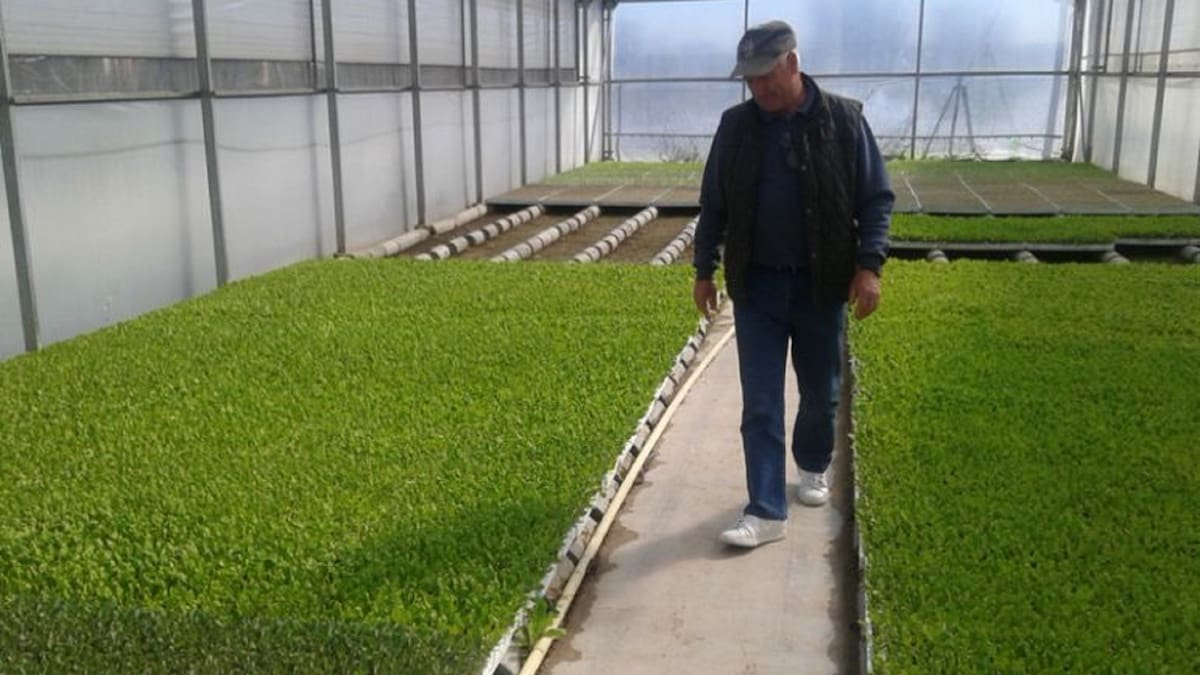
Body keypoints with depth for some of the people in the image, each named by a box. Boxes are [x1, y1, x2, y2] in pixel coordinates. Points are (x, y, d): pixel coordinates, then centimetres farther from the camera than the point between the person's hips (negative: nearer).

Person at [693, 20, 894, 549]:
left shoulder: (844, 120, -5)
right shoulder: (735, 126, 1)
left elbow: (876, 199, -3)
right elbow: (713, 206, 9)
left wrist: (869, 265, -12)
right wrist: (704, 270, 8)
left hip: (820, 287, -1)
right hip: (756, 288, 1)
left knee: (820, 393, 14)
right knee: (760, 405, -1)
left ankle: (812, 467, 41)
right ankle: (766, 511, 4)